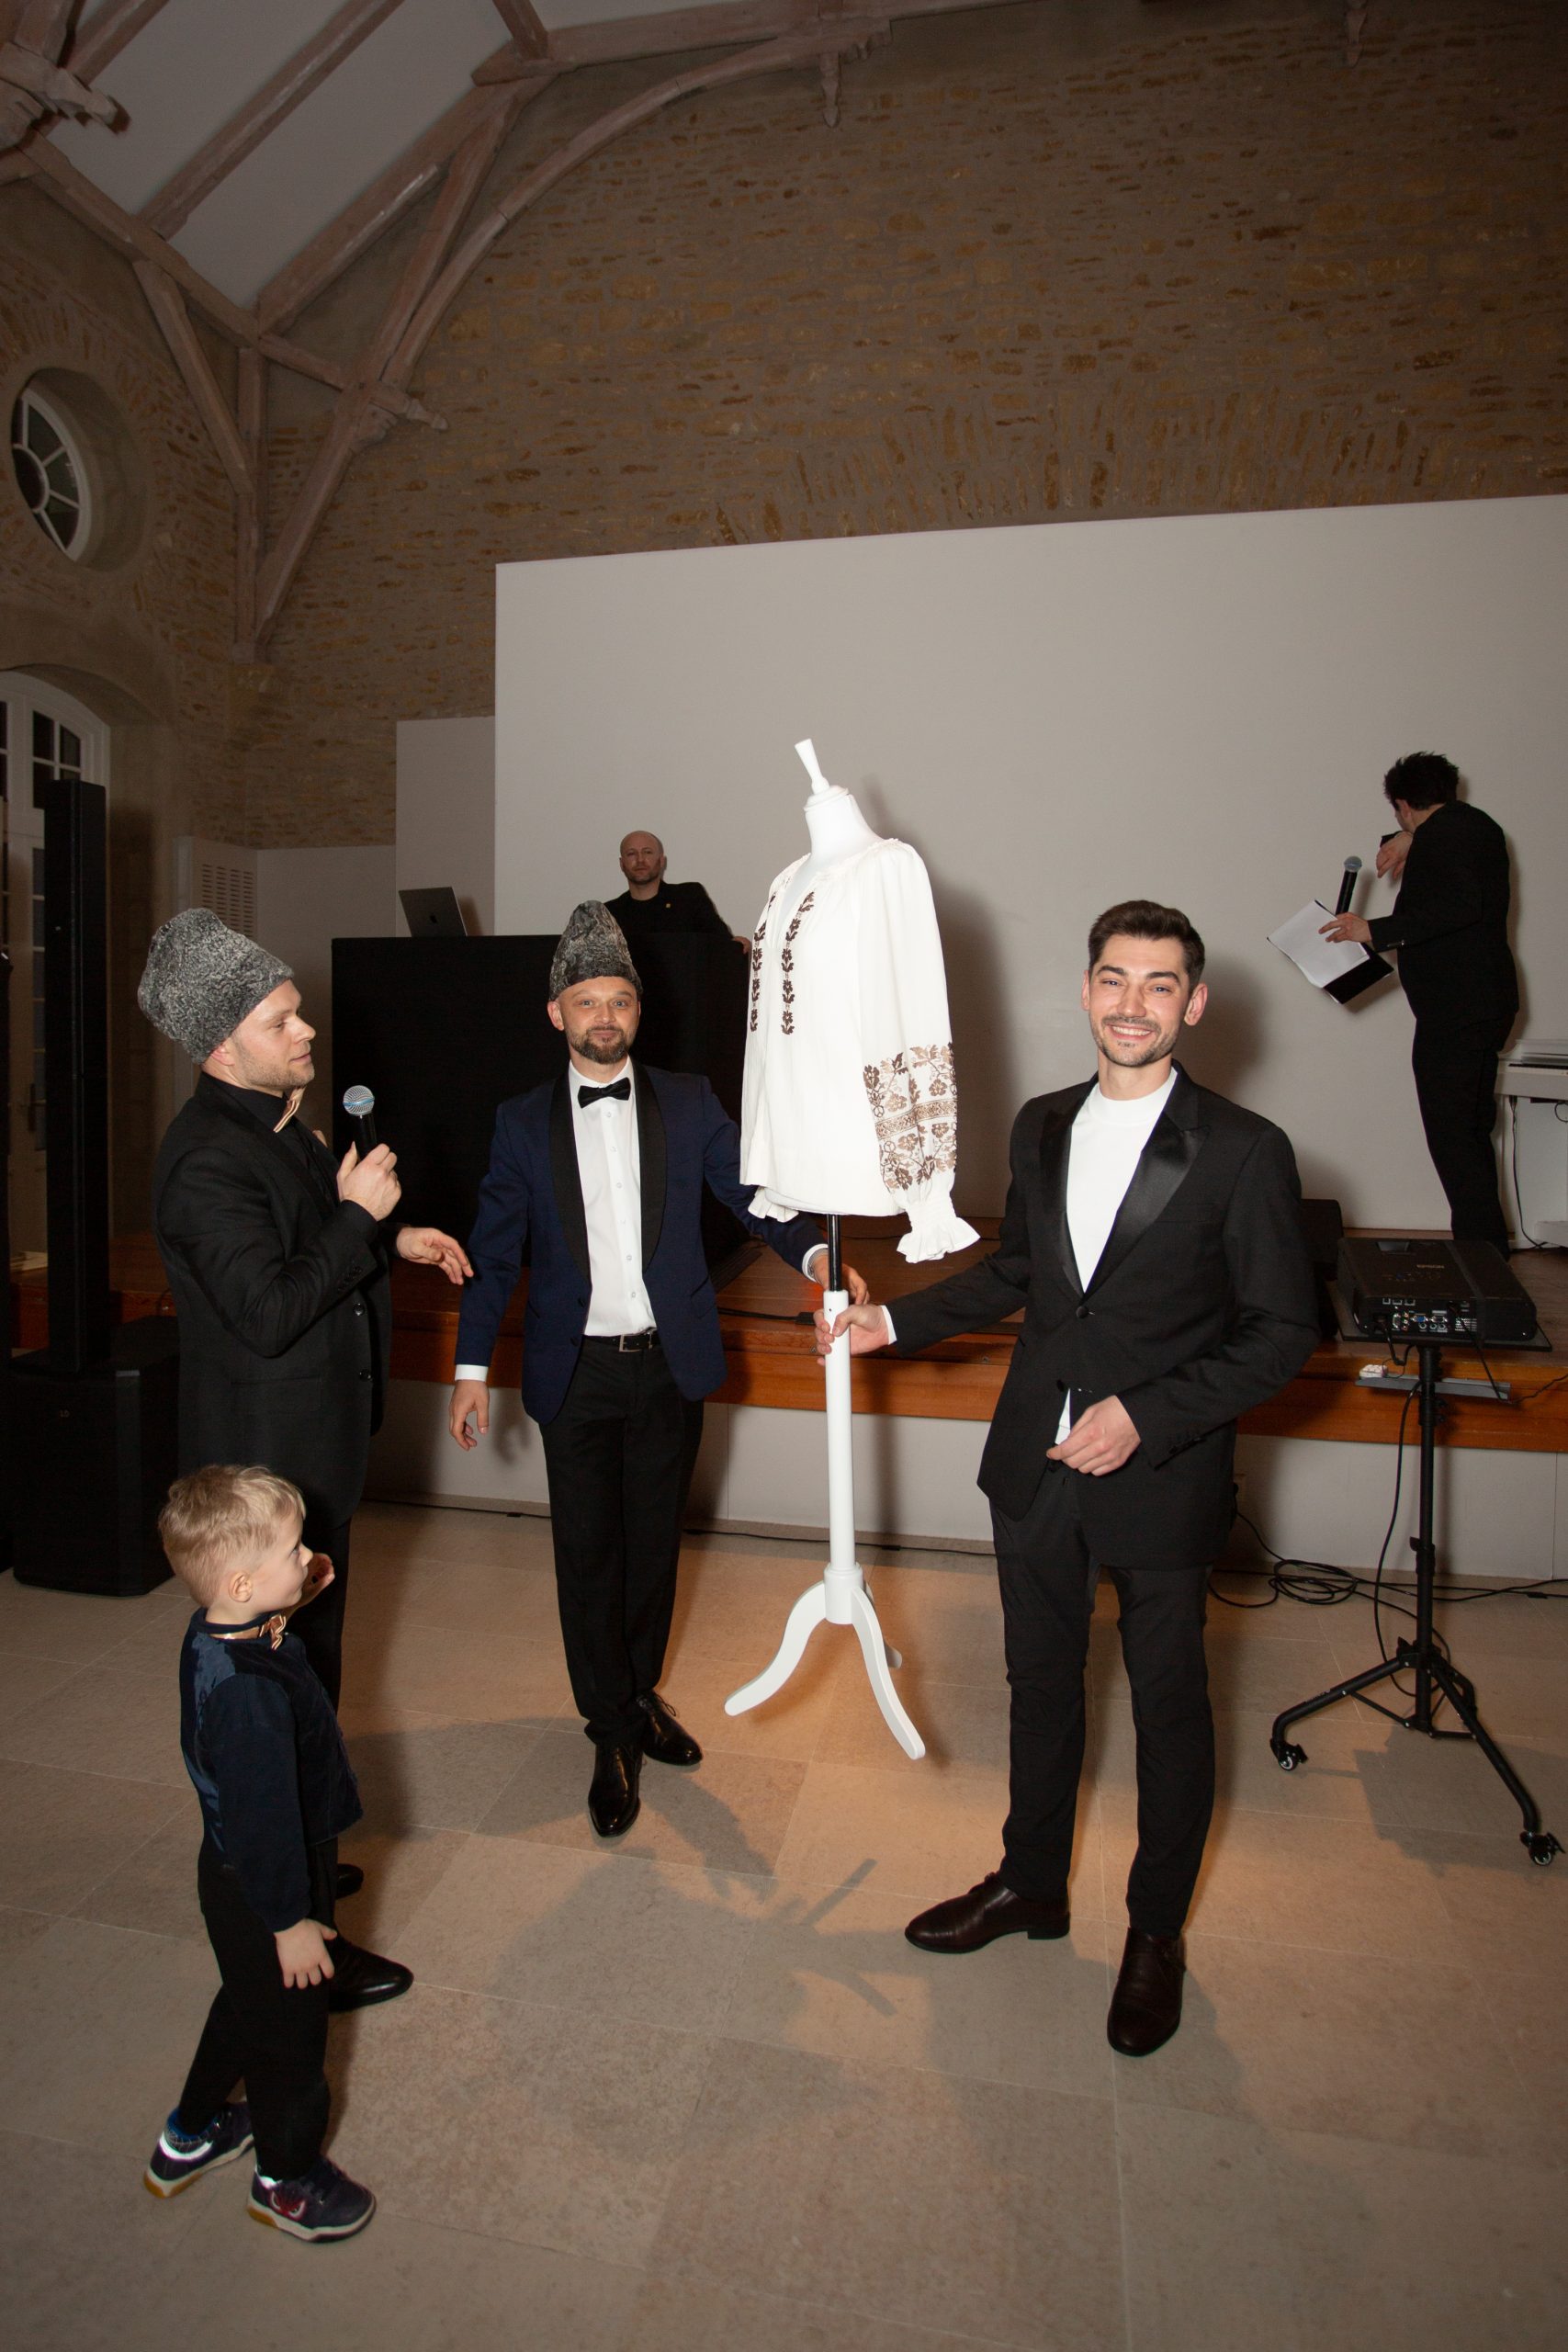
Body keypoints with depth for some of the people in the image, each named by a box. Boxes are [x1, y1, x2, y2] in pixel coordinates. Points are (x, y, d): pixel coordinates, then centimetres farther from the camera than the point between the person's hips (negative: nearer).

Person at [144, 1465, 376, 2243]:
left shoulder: (212, 1635, -11)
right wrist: (291, 1920, -19)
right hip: (264, 1888, -8)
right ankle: (287, 2179, 42)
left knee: (247, 2000, 32)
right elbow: (263, 1816, -31)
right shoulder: (250, 1693, -39)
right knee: (287, 2025, 17)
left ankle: (190, 2134, 54)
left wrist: (290, 1605, 0)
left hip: (233, 1870, 9)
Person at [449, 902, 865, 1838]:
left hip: (669, 1366, 1)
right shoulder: (524, 1121, 1)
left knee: (655, 1541, 16)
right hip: (577, 1374, -1)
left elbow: (751, 1192, -5)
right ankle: (615, 1733, 25)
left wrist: (815, 1251, -25)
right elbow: (496, 1250, 2)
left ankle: (642, 1690, 39)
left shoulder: (689, 1103, 2)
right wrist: (473, 1367, -2)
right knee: (588, 1553, 7)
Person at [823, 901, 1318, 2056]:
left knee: (1168, 1704, 15)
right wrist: (897, 1321, 6)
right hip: (1037, 1462, 5)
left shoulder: (1244, 1152, -14)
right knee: (1041, 1680, 21)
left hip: (1160, 1476, -4)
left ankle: (1157, 1931, 40)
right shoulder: (1043, 1127, 2)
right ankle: (1033, 1882, 45)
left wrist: (1146, 1416, -20)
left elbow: (1282, 1334, -12)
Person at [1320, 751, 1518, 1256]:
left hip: (1454, 1009, -10)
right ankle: (1490, 1250, 22)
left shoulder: (1440, 834, -11)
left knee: (1452, 1137, -9)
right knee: (1473, 1133, 15)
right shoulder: (1478, 825, 18)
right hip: (1489, 1001, 10)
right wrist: (1411, 841, 24)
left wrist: (1376, 931, -23)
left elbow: (1460, 906, -26)